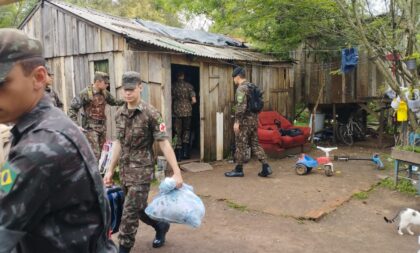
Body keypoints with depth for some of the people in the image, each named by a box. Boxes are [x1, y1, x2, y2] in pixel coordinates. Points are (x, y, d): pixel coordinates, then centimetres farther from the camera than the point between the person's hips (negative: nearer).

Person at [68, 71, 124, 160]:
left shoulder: (105, 92, 5)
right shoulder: (85, 93, -14)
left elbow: (113, 102, 23)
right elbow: (72, 108, -13)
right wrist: (76, 125, -19)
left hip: (102, 126, 7)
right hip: (91, 127, -7)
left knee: (102, 152, 14)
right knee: (95, 154, -11)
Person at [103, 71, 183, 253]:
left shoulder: (150, 113, -13)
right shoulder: (120, 114, 5)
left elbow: (164, 144, -14)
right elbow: (119, 143, 13)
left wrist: (177, 172, -17)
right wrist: (110, 170, 14)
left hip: (141, 170, -6)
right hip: (124, 170, 6)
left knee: (129, 212, -4)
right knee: (138, 208, 19)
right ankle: (161, 226, 46)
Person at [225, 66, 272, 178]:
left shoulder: (241, 88, -13)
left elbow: (241, 106, -21)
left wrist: (237, 121, -19)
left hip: (245, 120, -9)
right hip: (254, 118, 9)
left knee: (241, 144, 1)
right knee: (255, 143, 12)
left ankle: (238, 169, 10)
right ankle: (266, 166, 5)